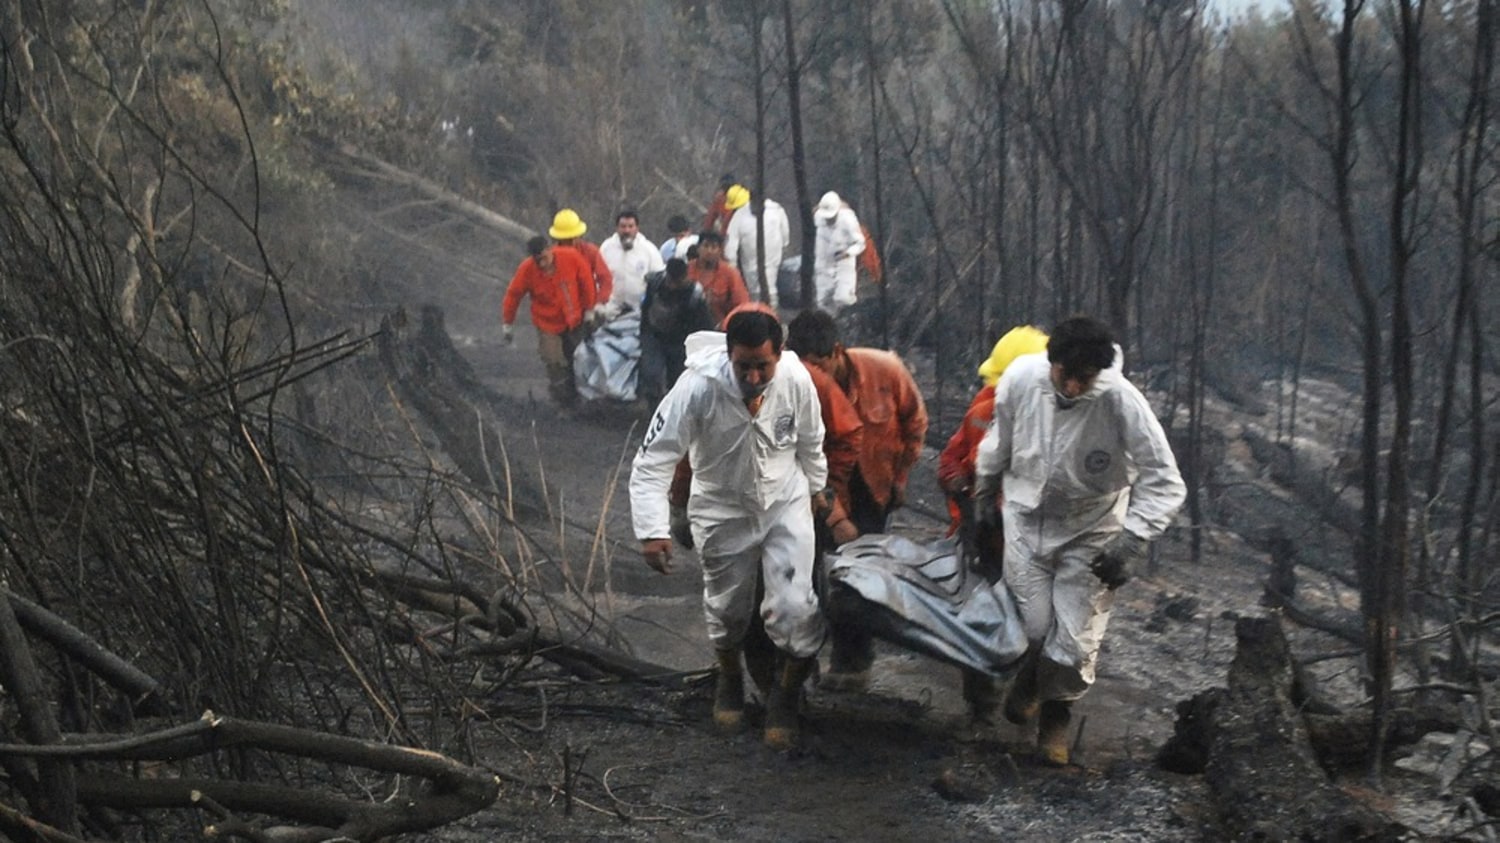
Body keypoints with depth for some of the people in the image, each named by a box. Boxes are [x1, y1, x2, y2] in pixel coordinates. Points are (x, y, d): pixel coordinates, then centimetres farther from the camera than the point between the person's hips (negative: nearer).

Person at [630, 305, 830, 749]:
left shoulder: (796, 379, -21)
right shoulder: (698, 387, -32)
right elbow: (652, 462, -28)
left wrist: (815, 487, 18)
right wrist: (654, 530, -38)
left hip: (785, 502, 1)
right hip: (724, 512, -1)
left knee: (794, 608, -9)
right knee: (728, 608, 16)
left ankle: (787, 693, 20)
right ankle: (730, 678, 49)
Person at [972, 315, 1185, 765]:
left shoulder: (1122, 402, -29)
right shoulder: (1021, 378, -20)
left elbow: (1164, 482, -22)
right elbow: (1000, 436, 3)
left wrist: (1131, 543, -29)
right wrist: (985, 489, 16)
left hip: (1091, 529, -1)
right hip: (1027, 517, 2)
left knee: (1075, 639, 1)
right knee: (1032, 626, 1)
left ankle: (1055, 714, 30)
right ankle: (1029, 678, 37)